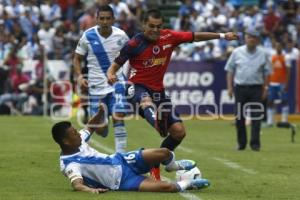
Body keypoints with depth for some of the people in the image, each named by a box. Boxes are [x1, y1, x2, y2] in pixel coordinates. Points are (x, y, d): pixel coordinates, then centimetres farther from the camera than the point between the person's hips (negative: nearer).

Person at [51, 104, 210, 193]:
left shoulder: (78, 141, -3)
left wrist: (100, 112, -2)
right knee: (167, 187, -24)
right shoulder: (70, 165, -26)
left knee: (164, 153, -5)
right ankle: (185, 185, 10)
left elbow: (92, 127, 15)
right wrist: (90, 189, -61)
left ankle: (172, 165, 32)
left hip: (120, 161, 8)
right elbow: (77, 185, -41)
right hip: (122, 182, -8)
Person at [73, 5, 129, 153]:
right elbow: (77, 58, 4)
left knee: (118, 117, -17)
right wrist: (79, 76, -12)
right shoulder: (88, 36, -7)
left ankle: (121, 154, -12)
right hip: (96, 85, 1)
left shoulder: (120, 36, -6)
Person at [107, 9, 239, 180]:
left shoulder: (169, 37, -2)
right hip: (138, 88, -5)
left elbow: (195, 37, 9)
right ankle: (159, 125, -77)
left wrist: (222, 36, 9)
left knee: (179, 131, -1)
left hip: (158, 90, 5)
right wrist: (110, 75, -29)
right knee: (147, 102, -43)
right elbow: (115, 66, -6)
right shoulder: (134, 44, -11)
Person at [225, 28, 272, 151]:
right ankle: (241, 143, 13)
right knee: (239, 117, 3)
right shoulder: (237, 52, 4)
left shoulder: (262, 53, 5)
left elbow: (266, 72, 8)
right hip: (240, 88, 1)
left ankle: (255, 143, -2)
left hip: (256, 89, -1)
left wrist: (265, 89, 1)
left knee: (256, 117, -5)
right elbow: (230, 70, 8)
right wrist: (230, 87, 1)